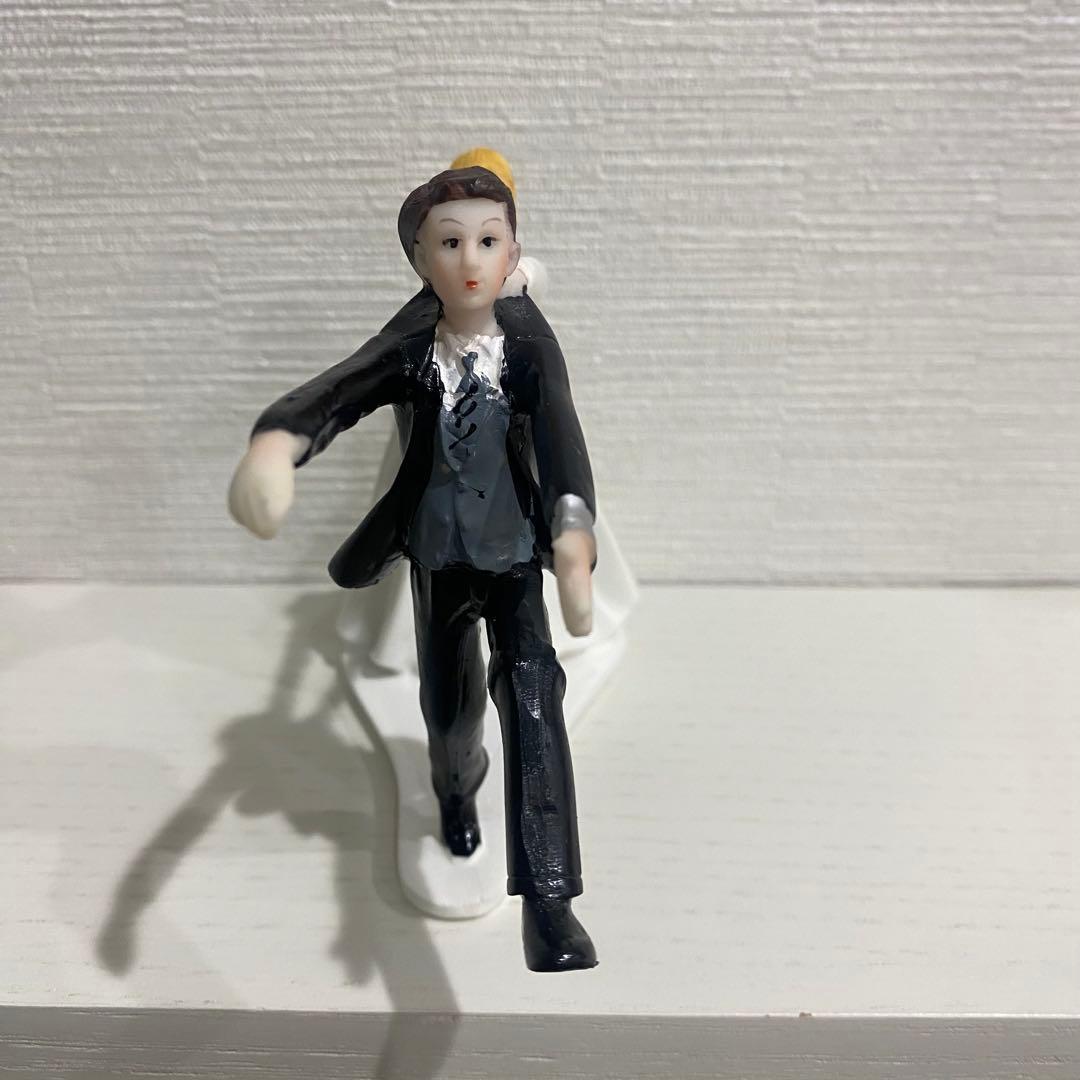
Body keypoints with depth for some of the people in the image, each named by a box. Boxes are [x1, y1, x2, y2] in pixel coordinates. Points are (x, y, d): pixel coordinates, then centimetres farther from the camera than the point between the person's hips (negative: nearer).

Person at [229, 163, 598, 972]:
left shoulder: (530, 343, -16)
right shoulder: (409, 348, -15)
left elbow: (560, 432, -34)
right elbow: (334, 391, -35)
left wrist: (574, 538, -54)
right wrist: (274, 445, -60)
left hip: (516, 553, -2)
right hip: (439, 556, 2)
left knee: (532, 696, -21)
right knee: (449, 705, 19)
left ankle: (547, 898, -16)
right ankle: (459, 788, 57)